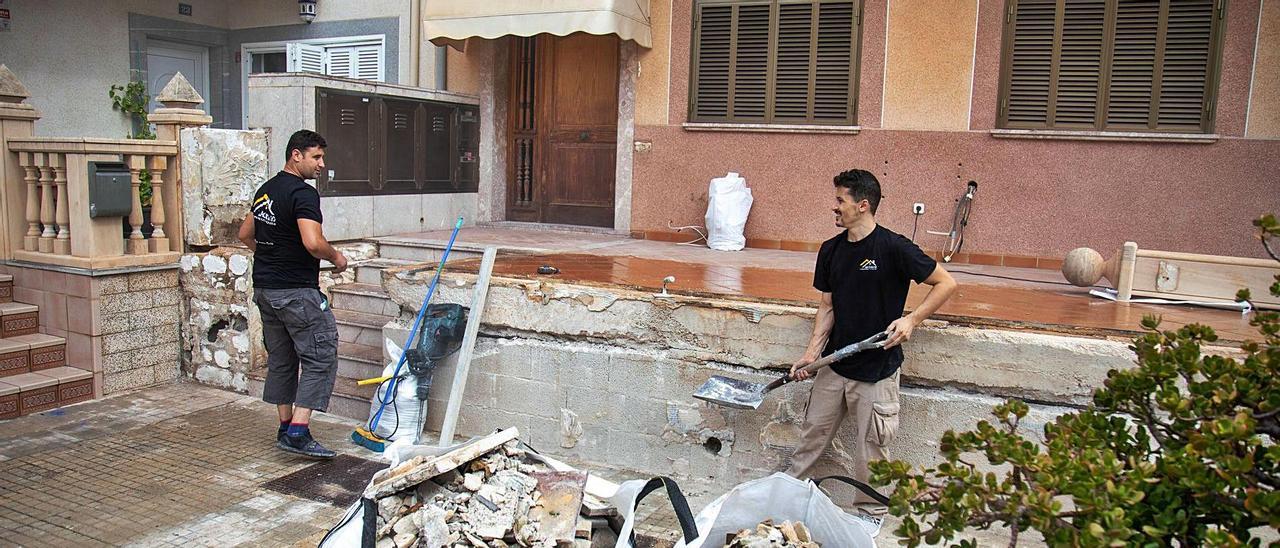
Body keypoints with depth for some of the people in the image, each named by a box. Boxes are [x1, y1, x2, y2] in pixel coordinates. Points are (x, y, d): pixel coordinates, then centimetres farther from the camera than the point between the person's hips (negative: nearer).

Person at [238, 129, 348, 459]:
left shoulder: (265, 190, 14)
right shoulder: (303, 193, -15)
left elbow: (245, 235, 24)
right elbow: (313, 242, -27)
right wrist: (336, 257, -9)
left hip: (264, 289, 10)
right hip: (296, 290, -10)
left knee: (281, 359, 15)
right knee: (321, 357, -6)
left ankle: (286, 428, 22)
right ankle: (298, 433, -10)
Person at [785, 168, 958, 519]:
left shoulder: (893, 248, -16)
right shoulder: (831, 250, 2)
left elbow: (946, 284, -10)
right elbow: (828, 306, 7)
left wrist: (911, 320, -18)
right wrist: (812, 352, -3)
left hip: (876, 368, -5)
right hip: (835, 364, 5)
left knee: (871, 446, 8)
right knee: (814, 431, 17)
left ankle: (871, 513, 28)